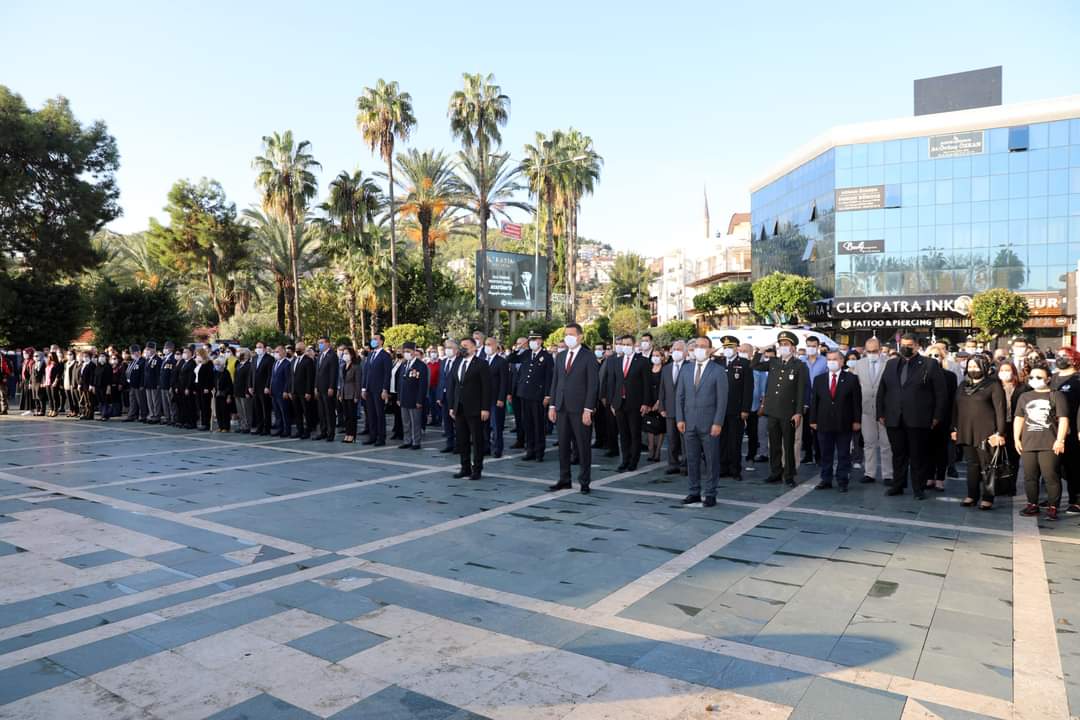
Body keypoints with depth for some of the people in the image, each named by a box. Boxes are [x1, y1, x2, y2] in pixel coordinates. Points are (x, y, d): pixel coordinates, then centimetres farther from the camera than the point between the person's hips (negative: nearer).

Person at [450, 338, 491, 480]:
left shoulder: (481, 364, -6)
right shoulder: (457, 364, 13)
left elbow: (487, 387, -10)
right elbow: (453, 386, 16)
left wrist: (485, 408, -15)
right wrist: (452, 406, 11)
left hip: (474, 409, -6)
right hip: (459, 409, 6)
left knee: (477, 440, 2)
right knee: (462, 440, 9)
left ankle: (477, 469, 10)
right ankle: (465, 468, 19)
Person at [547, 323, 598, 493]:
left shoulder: (588, 356, -4)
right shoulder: (559, 356, 13)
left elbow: (593, 384, -8)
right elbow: (555, 382, 14)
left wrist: (588, 409, -13)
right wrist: (552, 405, 7)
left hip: (580, 409, -5)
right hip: (562, 408, 5)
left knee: (583, 446, 2)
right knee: (563, 446, 9)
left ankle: (584, 482, 11)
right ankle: (564, 480, 17)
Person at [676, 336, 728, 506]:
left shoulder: (718, 371, -3)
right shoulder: (686, 370, 10)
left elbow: (722, 399, -6)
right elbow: (679, 396, 10)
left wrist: (718, 423, -12)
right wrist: (680, 419, 2)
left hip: (709, 425, -4)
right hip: (689, 423, 4)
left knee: (711, 460, 3)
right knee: (692, 460, 9)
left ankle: (710, 494, 13)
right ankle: (694, 493, 18)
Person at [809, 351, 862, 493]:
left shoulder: (851, 379, 1)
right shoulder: (819, 379, 9)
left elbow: (857, 401, -1)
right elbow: (814, 401, 7)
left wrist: (857, 420, -6)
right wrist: (813, 420, 2)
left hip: (844, 424, -2)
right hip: (824, 424, 2)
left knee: (843, 455, 5)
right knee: (825, 454, 8)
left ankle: (842, 481, 14)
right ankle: (826, 480, 16)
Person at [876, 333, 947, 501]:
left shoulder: (930, 365, -1)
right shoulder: (891, 364, 11)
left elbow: (940, 392, -3)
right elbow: (881, 391, 12)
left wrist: (937, 416, -6)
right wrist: (881, 413, 7)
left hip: (918, 420, -3)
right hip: (894, 419, 4)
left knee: (919, 456, 5)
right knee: (898, 454, 11)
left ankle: (918, 488, 14)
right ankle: (897, 485, 20)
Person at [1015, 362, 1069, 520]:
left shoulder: (1056, 396, 1)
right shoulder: (1024, 397, 16)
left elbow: (1063, 419, -4)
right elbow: (1019, 419, 19)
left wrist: (1060, 440, -10)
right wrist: (1016, 439, 12)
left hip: (1050, 444, -5)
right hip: (1028, 444, 5)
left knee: (1051, 476, -5)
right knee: (1030, 476, 8)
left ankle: (1052, 507, 2)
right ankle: (1032, 505, 17)